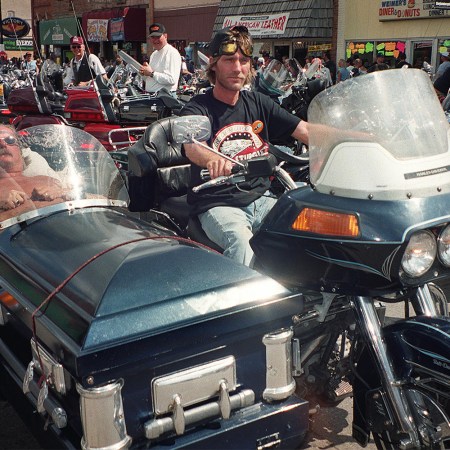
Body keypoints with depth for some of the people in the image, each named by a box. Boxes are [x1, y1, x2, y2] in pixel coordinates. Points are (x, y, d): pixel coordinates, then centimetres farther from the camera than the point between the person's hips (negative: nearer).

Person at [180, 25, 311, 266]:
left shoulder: (258, 103, 14)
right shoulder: (198, 108, -2)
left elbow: (304, 130, 7)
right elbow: (191, 146, -24)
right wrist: (212, 159, -49)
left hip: (260, 198, 5)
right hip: (217, 204, -4)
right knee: (242, 243, -34)